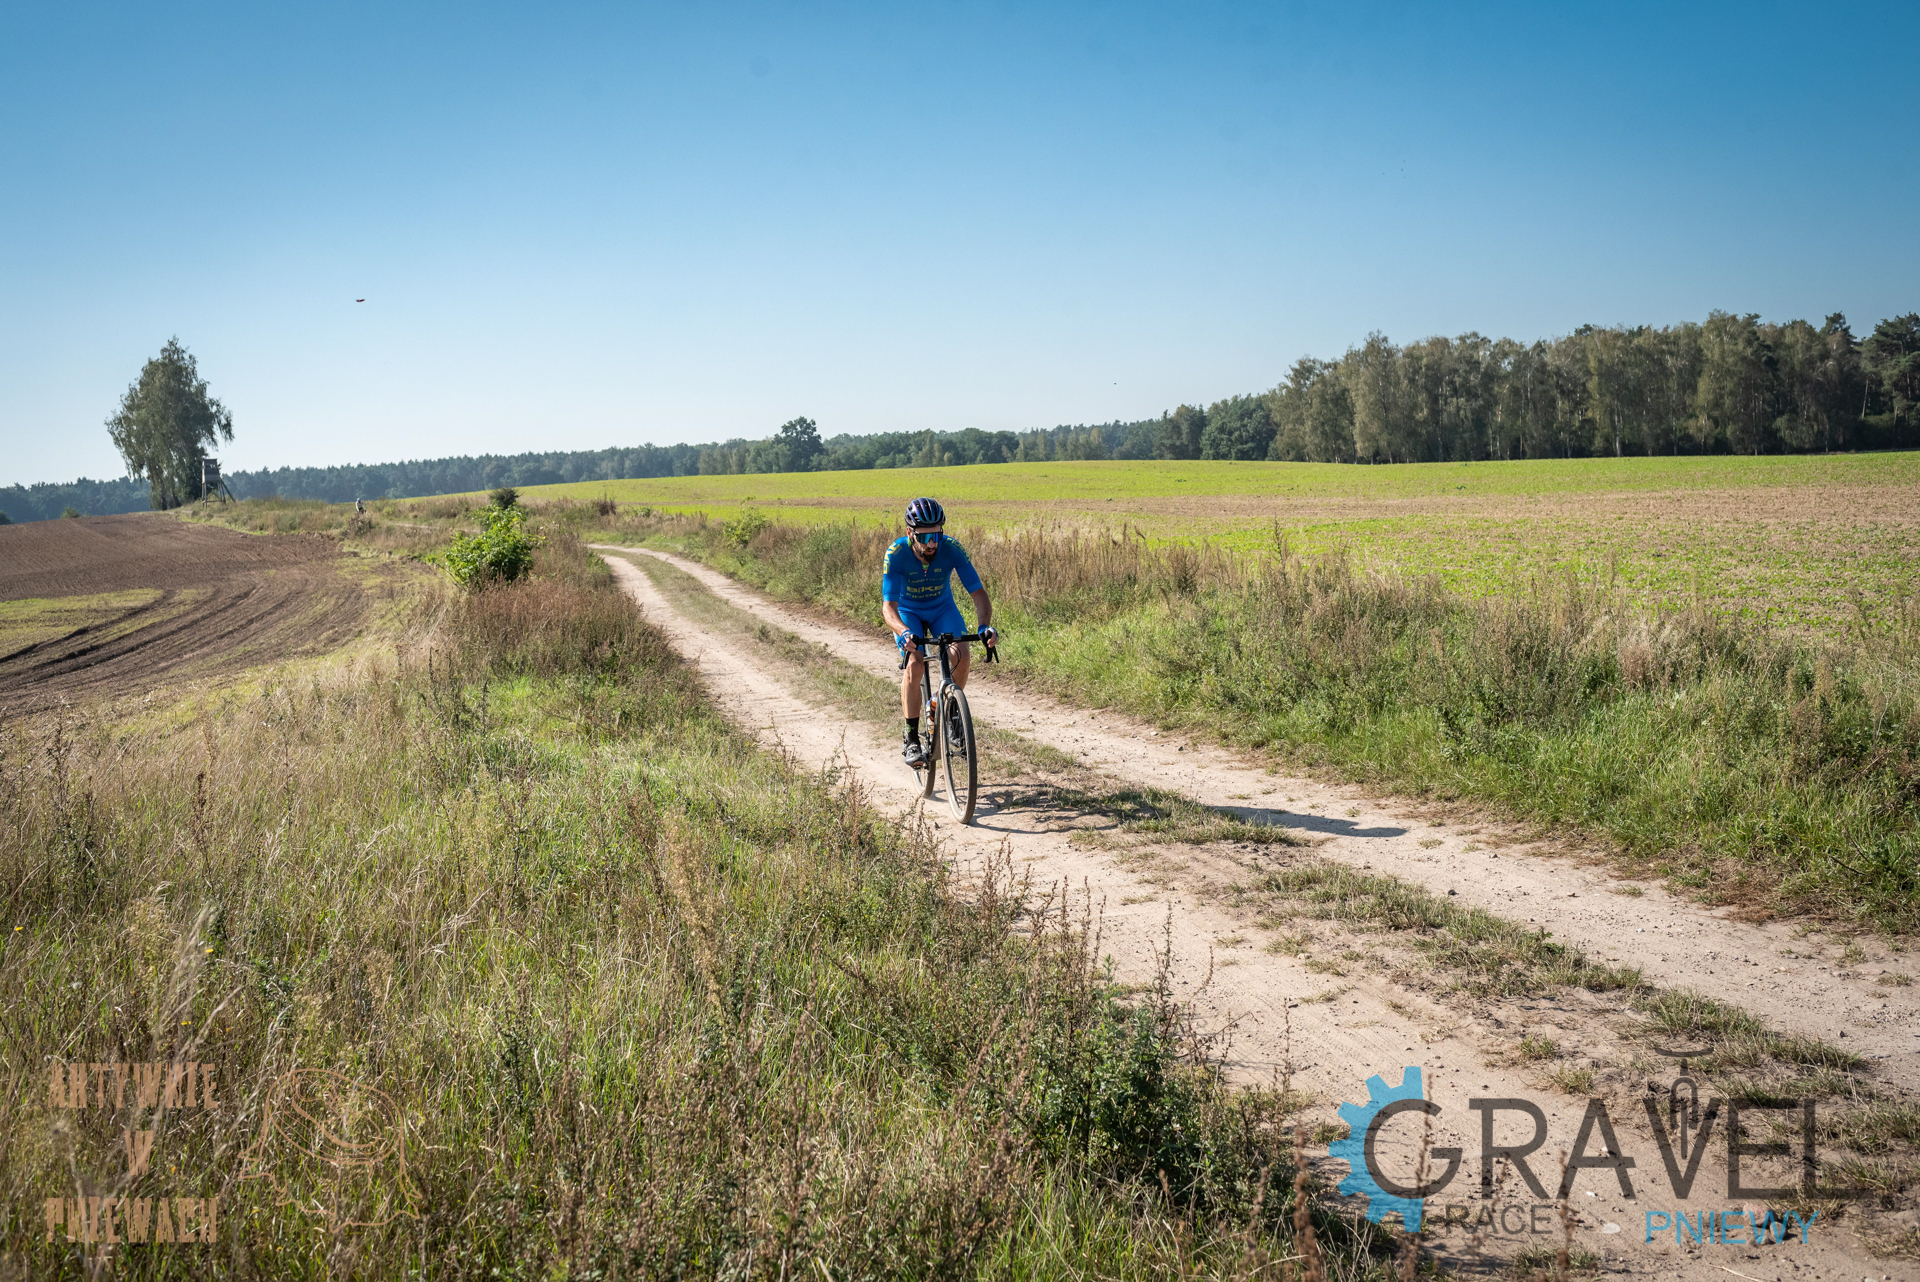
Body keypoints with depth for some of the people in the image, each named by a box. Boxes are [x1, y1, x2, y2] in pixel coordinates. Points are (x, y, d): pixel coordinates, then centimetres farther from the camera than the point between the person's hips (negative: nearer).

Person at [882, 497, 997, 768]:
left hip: (942, 608, 2)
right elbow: (888, 606, -34)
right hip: (908, 612, -2)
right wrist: (904, 633, -54)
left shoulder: (952, 549, -28)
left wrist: (985, 625, -45)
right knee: (915, 663, -26)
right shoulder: (896, 554, -31)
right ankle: (911, 740, -14)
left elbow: (978, 592, -26)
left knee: (961, 655, -26)